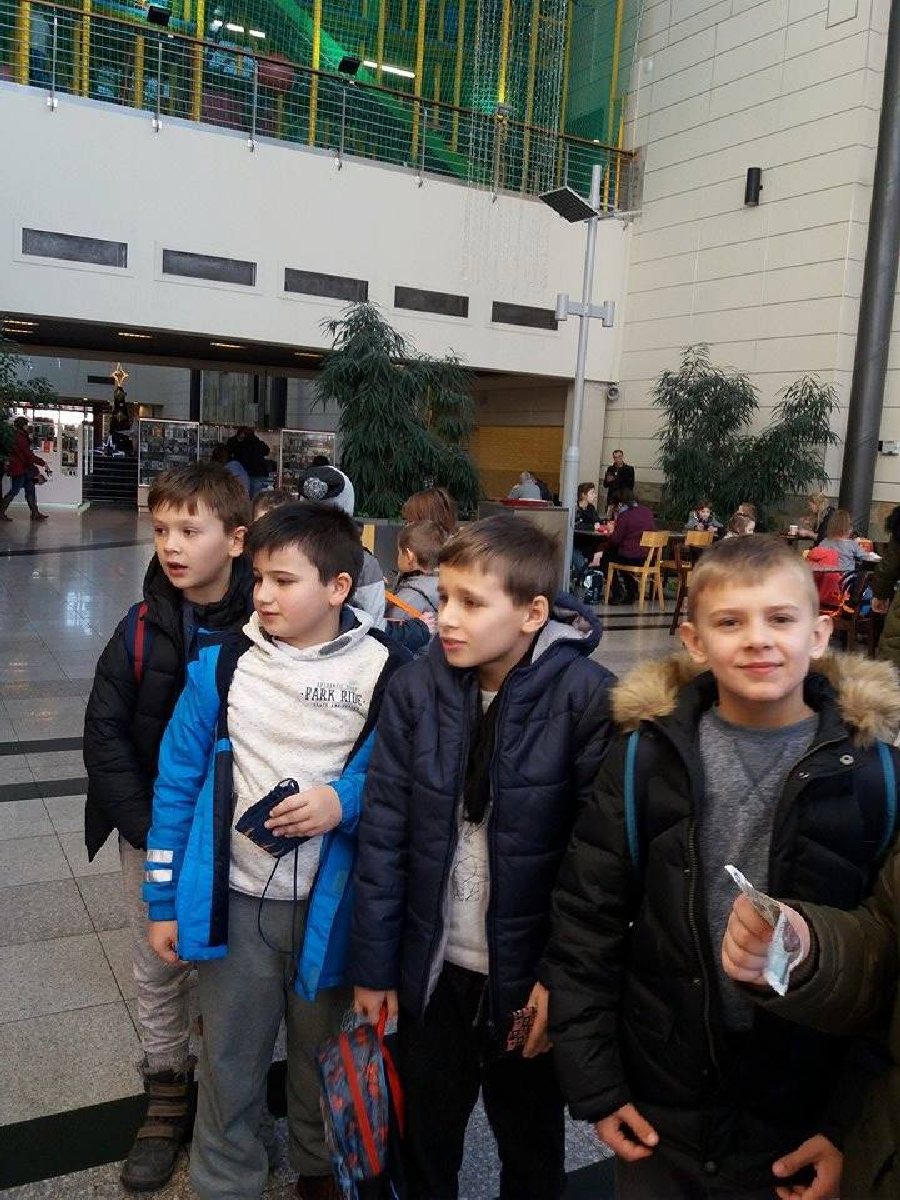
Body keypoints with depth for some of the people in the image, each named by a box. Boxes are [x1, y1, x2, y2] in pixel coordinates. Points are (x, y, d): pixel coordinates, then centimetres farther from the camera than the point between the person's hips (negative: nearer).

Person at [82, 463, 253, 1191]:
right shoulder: (143, 629, -8)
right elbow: (105, 735, -6)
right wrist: (147, 828, -13)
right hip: (153, 836, 2)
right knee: (159, 976, 17)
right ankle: (169, 1104, 38)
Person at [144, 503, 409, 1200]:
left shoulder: (384, 671, -11)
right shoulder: (222, 663, -6)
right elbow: (178, 783, 1)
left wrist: (346, 801, -22)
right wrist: (164, 902, 3)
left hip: (331, 904, 0)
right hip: (232, 901, 1)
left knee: (324, 1057, 21)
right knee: (229, 1062, 16)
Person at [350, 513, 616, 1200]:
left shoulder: (588, 698, -19)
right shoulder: (417, 688, -9)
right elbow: (384, 835, -6)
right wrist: (374, 965, -3)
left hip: (528, 971, -2)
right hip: (434, 964, 3)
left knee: (531, 1144, 23)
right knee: (425, 1140, 24)